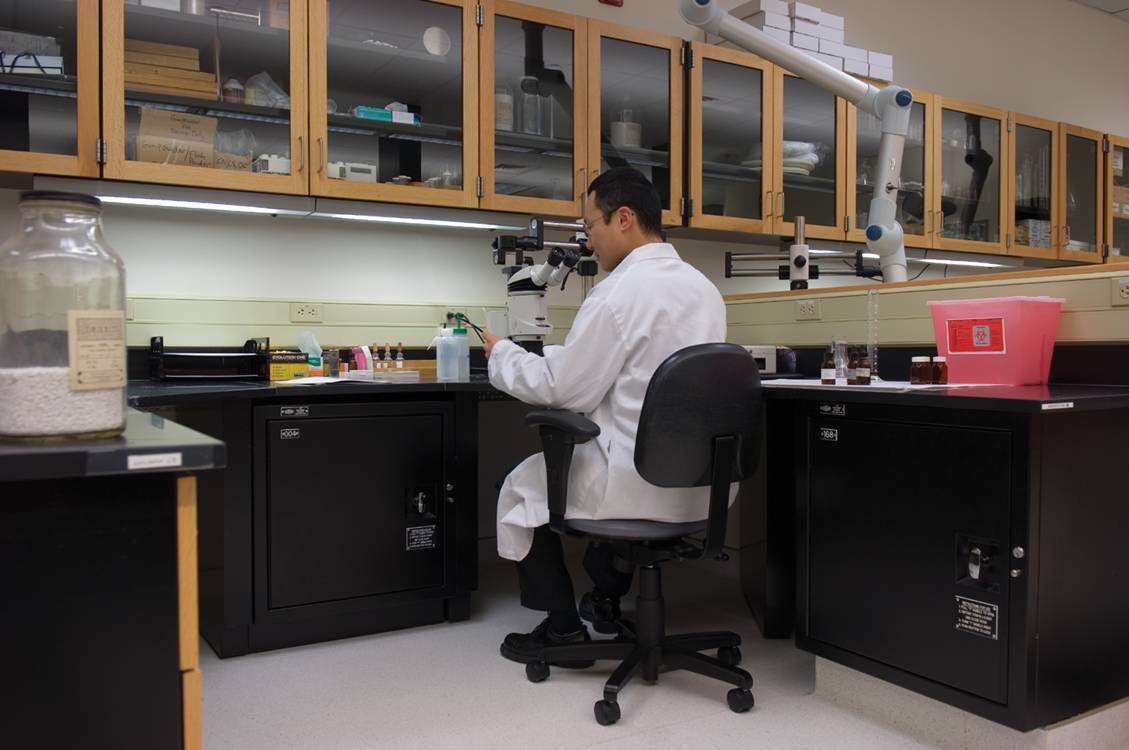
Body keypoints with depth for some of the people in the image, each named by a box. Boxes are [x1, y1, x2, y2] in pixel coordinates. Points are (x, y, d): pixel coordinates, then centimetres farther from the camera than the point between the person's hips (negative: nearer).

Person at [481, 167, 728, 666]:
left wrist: (503, 354, 1)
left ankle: (563, 628, 18)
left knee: (523, 486, 14)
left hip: (644, 484, -8)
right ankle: (606, 599, 43)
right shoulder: (704, 286, 8)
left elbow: (563, 388, -15)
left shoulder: (621, 291, -18)